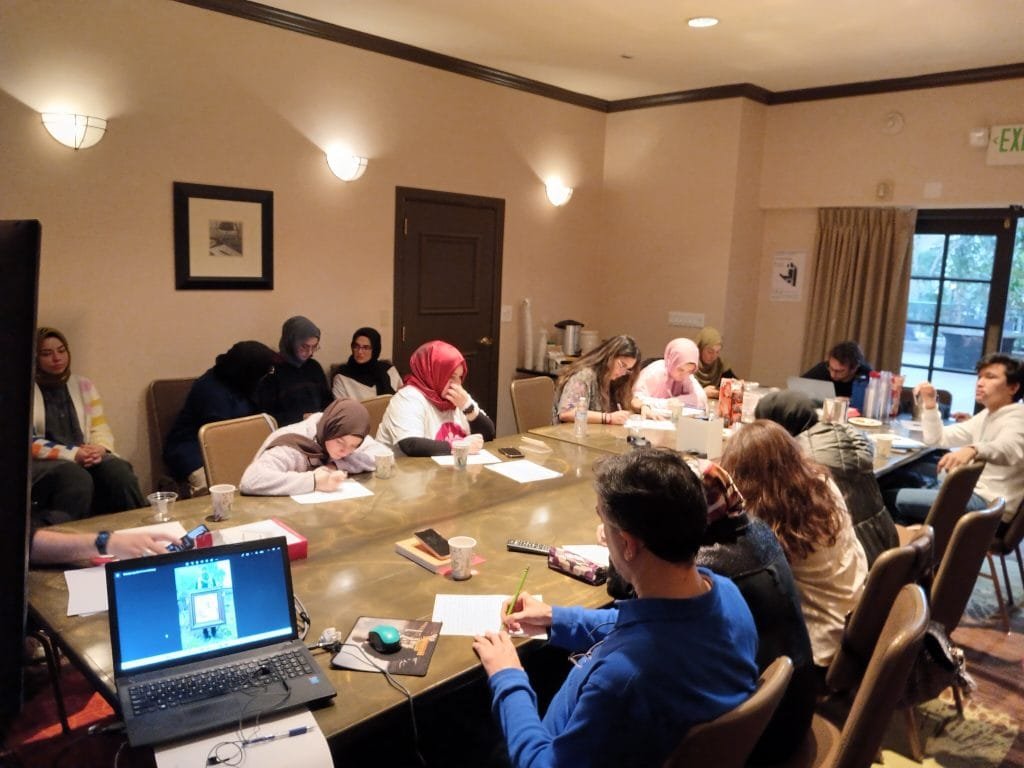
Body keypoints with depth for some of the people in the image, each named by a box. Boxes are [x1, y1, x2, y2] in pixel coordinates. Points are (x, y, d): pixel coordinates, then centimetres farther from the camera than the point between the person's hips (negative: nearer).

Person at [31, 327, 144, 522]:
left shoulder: (83, 385, 17)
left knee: (119, 470, -29)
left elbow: (101, 428, 13)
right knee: (77, 478, -37)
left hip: (85, 458, 4)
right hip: (41, 462, -3)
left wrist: (99, 448, -10)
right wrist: (72, 454, -16)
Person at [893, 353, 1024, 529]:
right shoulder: (986, 415, 16)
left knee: (896, 499, -16)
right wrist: (930, 403, -2)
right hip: (974, 491, 9)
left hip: (989, 504, -9)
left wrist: (973, 449, -58)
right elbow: (938, 438, 14)